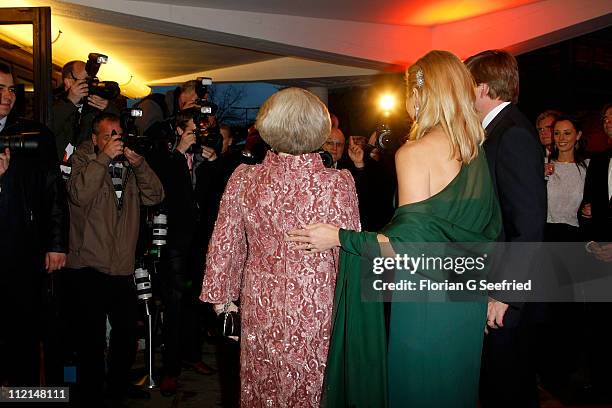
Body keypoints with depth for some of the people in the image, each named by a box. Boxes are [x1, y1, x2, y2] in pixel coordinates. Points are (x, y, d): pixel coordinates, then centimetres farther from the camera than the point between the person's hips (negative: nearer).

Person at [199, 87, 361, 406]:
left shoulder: (243, 179, -8)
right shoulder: (338, 184, -16)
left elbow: (224, 246, 1)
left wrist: (220, 295, 15)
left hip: (261, 307, 2)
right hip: (315, 309, -2)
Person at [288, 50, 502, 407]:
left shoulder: (415, 153, -17)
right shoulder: (477, 151, 4)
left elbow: (410, 246, -21)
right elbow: (491, 230, 10)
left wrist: (339, 238, -16)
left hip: (426, 304, -7)